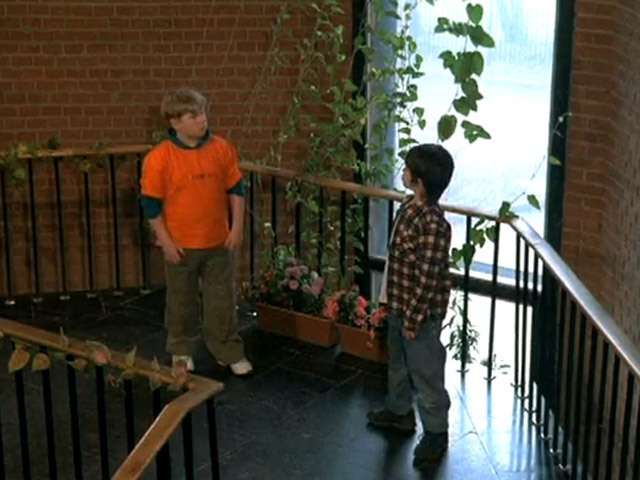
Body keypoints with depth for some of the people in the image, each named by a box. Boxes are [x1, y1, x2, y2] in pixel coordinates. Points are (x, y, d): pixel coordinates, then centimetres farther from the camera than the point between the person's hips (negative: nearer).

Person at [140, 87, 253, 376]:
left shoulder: (222, 149, -4)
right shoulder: (159, 157, -15)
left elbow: (236, 189, 5)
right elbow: (151, 203, -10)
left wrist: (237, 227, -1)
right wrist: (166, 241, -11)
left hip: (218, 242, 2)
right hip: (181, 245, -2)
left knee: (222, 300, 11)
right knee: (181, 302, 14)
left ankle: (229, 351, 26)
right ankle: (181, 352, 33)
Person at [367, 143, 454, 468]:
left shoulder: (432, 223, -28)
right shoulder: (410, 206, 1)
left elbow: (427, 277, -24)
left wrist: (413, 319, -19)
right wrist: (390, 300, 17)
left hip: (419, 311, -9)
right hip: (399, 303, 9)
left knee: (425, 371, 6)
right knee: (398, 362, 26)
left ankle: (436, 433, 21)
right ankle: (399, 411, 46)